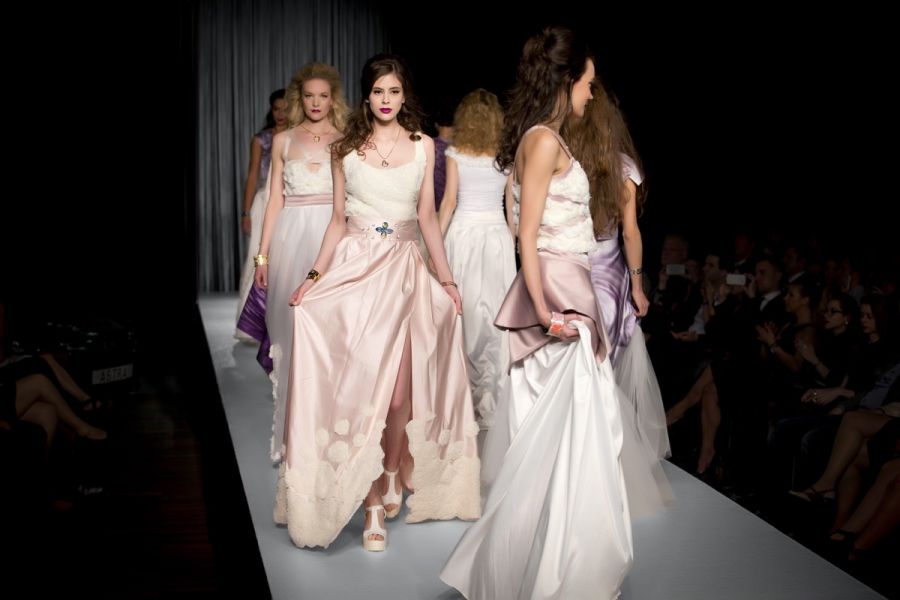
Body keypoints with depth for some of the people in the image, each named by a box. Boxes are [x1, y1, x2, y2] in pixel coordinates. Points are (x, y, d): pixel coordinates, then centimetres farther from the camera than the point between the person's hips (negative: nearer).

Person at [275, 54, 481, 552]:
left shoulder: (423, 146, 8)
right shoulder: (346, 149, 7)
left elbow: (427, 217, 9)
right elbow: (338, 220, 9)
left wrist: (445, 278, 5)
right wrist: (315, 275, 1)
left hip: (404, 268, 0)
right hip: (355, 265, 0)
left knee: (400, 382, -2)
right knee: (360, 380, -4)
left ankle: (391, 478, 17)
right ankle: (373, 503, 7)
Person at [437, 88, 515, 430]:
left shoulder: (456, 153, 0)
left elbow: (449, 201, 0)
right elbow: (512, 204, 6)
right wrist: (512, 241, 15)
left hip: (463, 233, -1)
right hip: (497, 234, 1)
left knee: (464, 311, 3)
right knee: (496, 314, 2)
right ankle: (493, 401, 3)